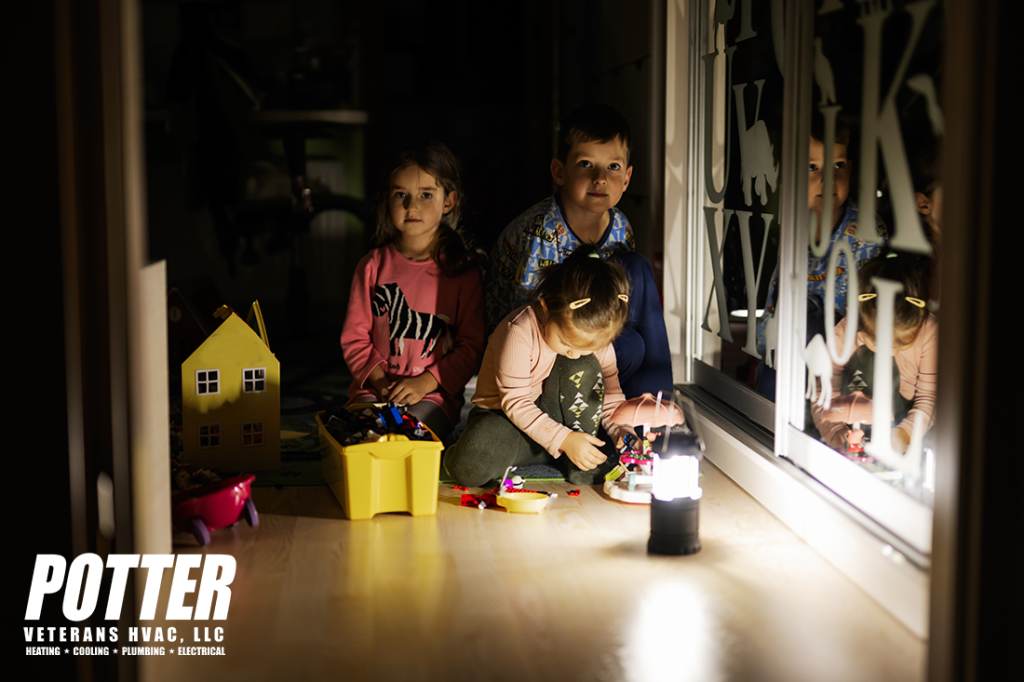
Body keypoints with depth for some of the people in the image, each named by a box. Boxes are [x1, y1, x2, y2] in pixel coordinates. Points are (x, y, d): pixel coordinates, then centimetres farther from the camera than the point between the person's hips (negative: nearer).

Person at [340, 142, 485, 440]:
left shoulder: (463, 270, -1)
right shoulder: (373, 266, 6)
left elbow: (472, 344, -3)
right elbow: (355, 337, 7)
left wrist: (424, 383, -14)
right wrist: (379, 381, -10)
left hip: (435, 393, -2)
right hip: (375, 388, 2)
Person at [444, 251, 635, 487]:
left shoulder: (598, 338, -11)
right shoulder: (519, 332, -26)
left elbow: (610, 394, 0)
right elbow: (515, 402, -25)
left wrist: (622, 431, -20)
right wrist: (563, 439, -32)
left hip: (557, 416, 5)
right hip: (503, 414, -4)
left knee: (584, 369, -24)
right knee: (470, 467, -36)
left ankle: (580, 462, -14)